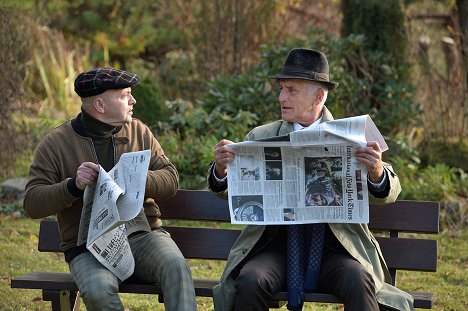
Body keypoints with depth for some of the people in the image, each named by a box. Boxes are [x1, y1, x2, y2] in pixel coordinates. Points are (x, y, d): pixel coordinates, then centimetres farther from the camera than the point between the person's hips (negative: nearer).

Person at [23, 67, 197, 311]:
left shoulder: (139, 131, 13)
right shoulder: (55, 143, 3)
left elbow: (171, 178, 9)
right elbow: (32, 204, -1)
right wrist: (73, 186, -19)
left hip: (142, 233, 2)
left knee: (175, 266, -29)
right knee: (98, 290, -33)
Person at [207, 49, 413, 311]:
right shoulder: (260, 137, 10)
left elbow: (388, 194, 0)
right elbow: (227, 191, 8)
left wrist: (377, 172, -23)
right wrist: (221, 168, -15)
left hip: (335, 247, -1)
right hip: (275, 245, 1)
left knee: (358, 282, -31)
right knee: (250, 282, -28)